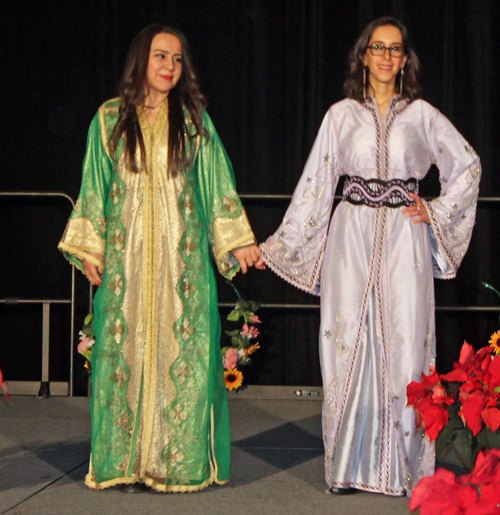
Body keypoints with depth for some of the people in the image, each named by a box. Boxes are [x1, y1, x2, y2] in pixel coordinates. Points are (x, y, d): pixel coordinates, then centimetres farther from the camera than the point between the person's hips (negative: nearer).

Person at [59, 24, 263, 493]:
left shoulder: (193, 119, 8)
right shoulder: (110, 118, 8)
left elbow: (216, 182, 10)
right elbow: (94, 186, 9)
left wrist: (236, 240, 6)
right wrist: (89, 248, 3)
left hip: (182, 256, 0)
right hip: (126, 256, 0)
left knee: (183, 349, -4)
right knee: (126, 348, -1)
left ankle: (179, 461, 3)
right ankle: (126, 460, 5)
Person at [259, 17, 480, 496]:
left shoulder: (422, 115, 8)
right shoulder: (341, 115, 8)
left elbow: (468, 165, 17)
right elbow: (315, 182, 10)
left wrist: (438, 212, 6)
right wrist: (280, 244, 9)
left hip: (404, 238, 0)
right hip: (352, 236, 1)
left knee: (404, 343, -4)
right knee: (348, 341, -2)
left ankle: (404, 467, 3)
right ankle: (349, 465, 6)